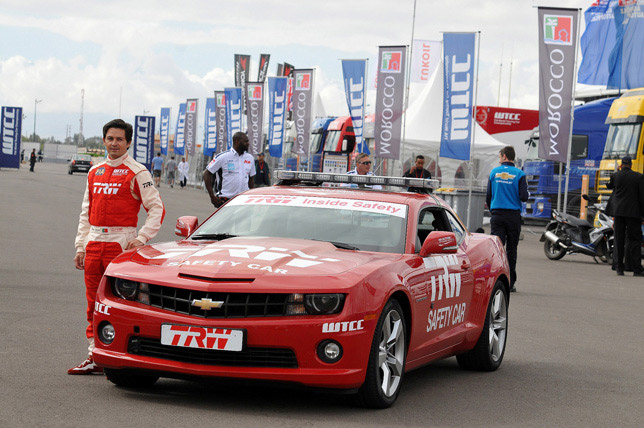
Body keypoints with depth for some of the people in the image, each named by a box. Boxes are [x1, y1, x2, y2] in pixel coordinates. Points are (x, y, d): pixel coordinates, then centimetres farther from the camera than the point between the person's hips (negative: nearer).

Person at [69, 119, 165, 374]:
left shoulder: (137, 173, -3)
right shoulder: (95, 172, 16)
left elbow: (157, 209, -6)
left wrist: (141, 239, -16)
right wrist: (80, 246, 13)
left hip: (121, 243, -6)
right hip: (94, 243, 6)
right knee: (94, 303, 6)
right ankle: (95, 357, 10)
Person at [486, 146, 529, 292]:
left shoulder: (494, 172, 4)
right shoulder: (519, 174, -3)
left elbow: (488, 196, 7)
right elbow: (524, 197, -10)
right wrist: (527, 193, 14)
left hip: (497, 214, 1)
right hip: (513, 216, -1)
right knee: (511, 249, 6)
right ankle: (510, 283, 8)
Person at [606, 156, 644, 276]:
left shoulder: (615, 176, 1)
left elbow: (609, 186, 22)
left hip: (618, 212, 2)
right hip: (633, 212, -2)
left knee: (619, 240, 7)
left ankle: (619, 268, 4)